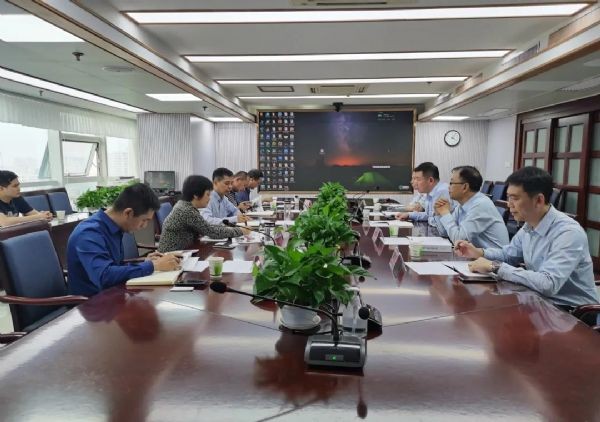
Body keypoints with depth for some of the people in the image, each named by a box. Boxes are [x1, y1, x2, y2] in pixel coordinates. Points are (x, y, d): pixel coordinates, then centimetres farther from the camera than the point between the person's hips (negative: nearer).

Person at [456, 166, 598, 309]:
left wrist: (495, 266, -29)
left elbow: (547, 284, -35)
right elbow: (508, 254, 17)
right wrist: (479, 252, -2)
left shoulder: (568, 232, -25)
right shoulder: (529, 225, 0)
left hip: (571, 311, -6)